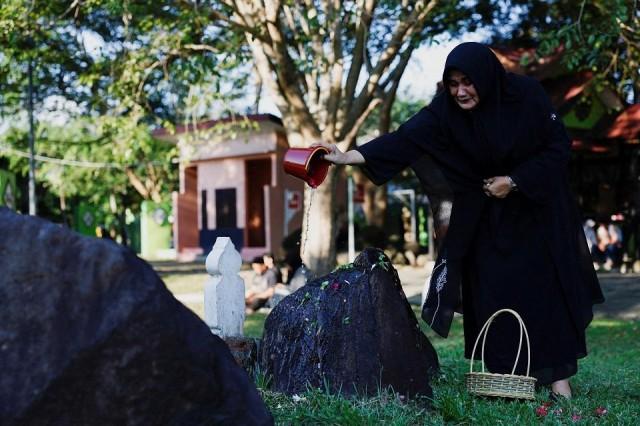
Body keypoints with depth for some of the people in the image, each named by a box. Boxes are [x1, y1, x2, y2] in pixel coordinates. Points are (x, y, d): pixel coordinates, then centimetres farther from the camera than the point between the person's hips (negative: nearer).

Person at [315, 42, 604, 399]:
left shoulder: (526, 95, -18)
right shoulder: (446, 110, -16)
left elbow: (559, 146, -11)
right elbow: (406, 139, -27)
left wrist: (514, 180, -19)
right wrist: (350, 157, -40)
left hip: (538, 207, -1)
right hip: (485, 215, 1)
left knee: (547, 287, -3)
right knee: (490, 291, -3)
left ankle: (558, 373, 4)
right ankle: (500, 375, 5)